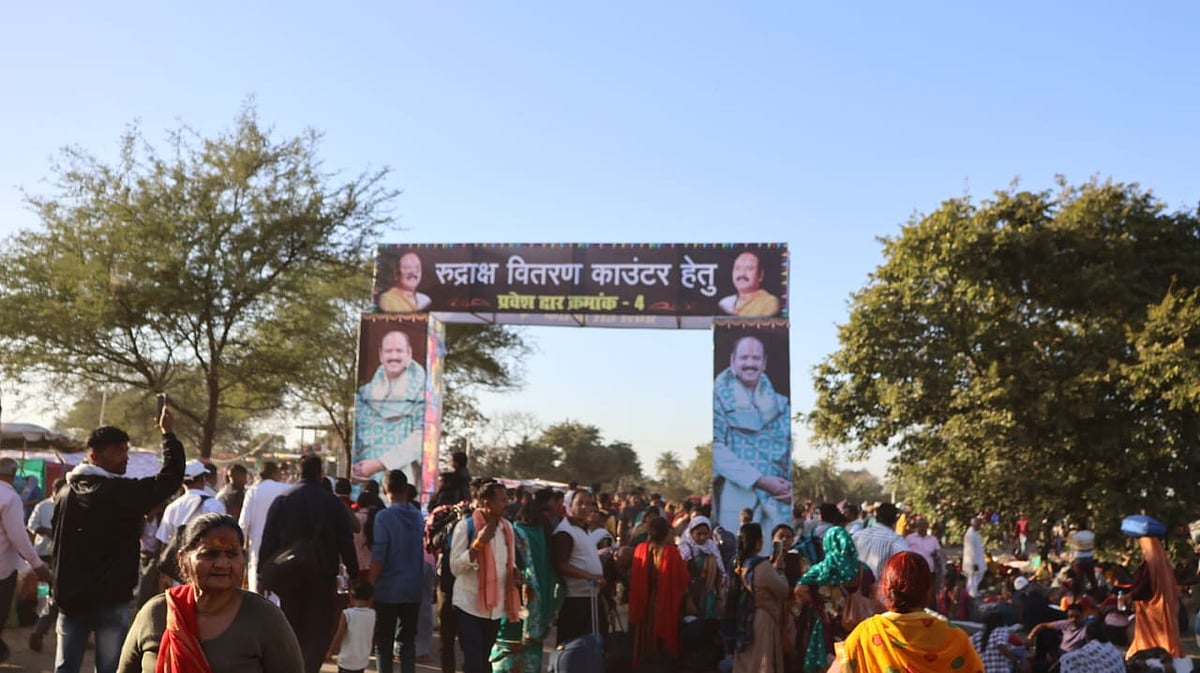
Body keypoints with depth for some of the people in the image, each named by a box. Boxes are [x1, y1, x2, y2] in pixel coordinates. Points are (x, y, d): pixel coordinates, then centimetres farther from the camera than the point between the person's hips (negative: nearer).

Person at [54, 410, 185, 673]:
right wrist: (168, 434, 0)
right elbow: (172, 477, -11)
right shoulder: (126, 492, -15)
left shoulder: (66, 492, 6)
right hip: (111, 600, -6)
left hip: (70, 597, 6)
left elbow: (57, 544, 15)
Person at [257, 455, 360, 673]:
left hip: (288, 575, 2)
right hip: (322, 577, -2)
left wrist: (262, 575, 6)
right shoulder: (334, 503, -4)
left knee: (292, 630, 16)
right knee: (319, 631, 4)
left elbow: (268, 542, 0)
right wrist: (354, 575, 3)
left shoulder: (281, 501, 0)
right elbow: (346, 543, -4)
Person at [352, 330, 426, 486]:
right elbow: (354, 432, 13)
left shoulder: (420, 390, 2)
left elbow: (421, 436, -8)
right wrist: (352, 466, -6)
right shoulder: (367, 392, 15)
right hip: (366, 480, 3)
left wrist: (379, 464, -14)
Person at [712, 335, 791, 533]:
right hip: (737, 492, -4)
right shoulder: (720, 398, 2)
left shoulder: (779, 404, 16)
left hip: (778, 496, 4)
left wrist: (793, 485, -6)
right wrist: (759, 480, -14)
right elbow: (716, 448, -7)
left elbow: (793, 446, 14)